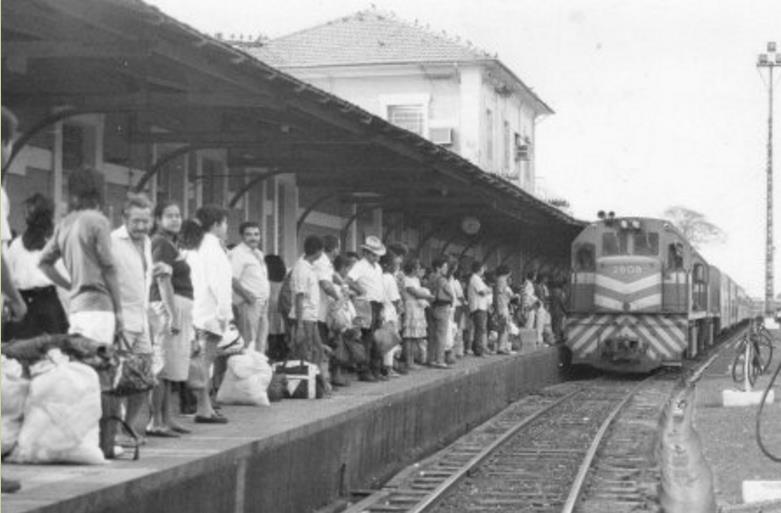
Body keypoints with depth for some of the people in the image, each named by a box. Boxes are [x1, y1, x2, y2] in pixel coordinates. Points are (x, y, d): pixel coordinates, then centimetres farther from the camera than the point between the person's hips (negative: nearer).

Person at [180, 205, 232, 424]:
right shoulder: (212, 247, -9)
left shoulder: (194, 247, 17)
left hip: (197, 312, 9)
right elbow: (216, 283, -16)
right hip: (210, 313, -9)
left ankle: (206, 407, 11)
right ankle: (203, 409, -5)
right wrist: (223, 311, -15)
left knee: (204, 361, 9)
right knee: (206, 361, -6)